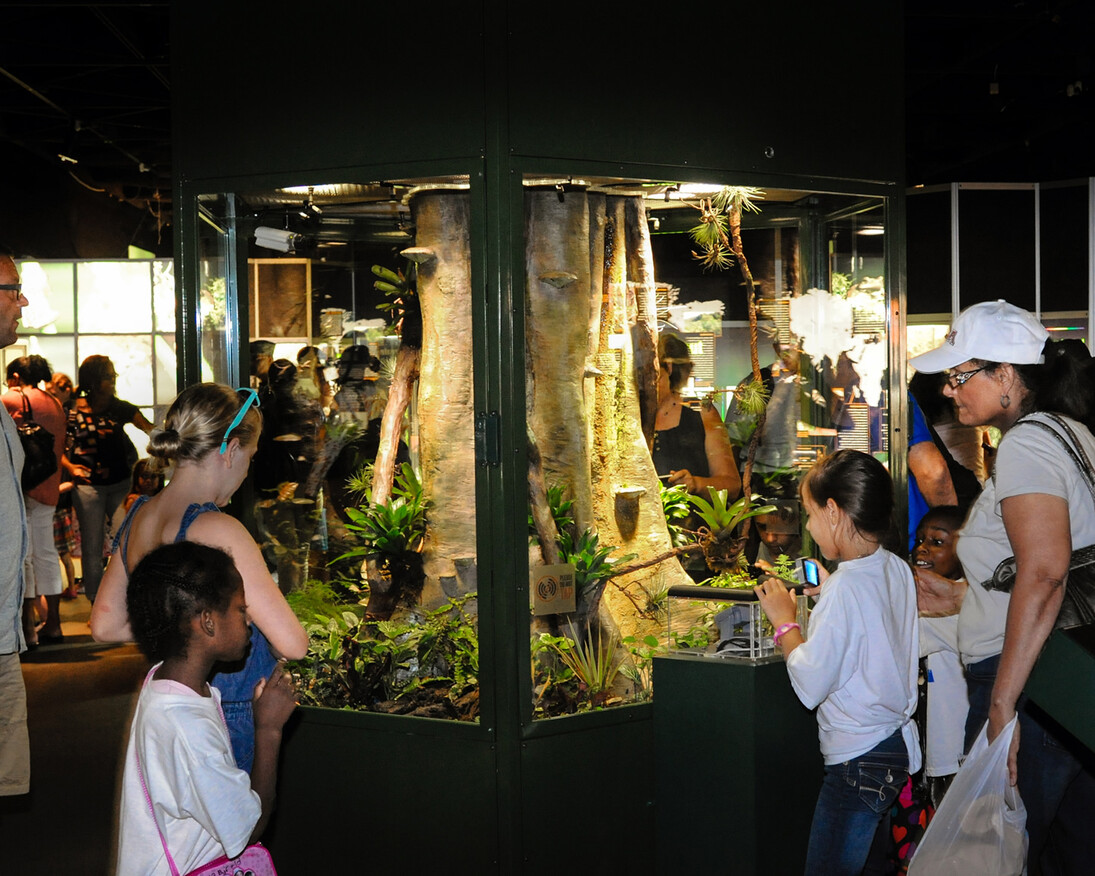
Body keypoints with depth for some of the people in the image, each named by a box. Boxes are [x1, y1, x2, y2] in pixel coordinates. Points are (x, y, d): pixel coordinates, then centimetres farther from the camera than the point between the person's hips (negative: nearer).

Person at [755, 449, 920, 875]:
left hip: (857, 760, -9)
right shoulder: (898, 569, 3)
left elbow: (810, 686, -21)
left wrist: (784, 619, -9)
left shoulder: (845, 588, -23)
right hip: (897, 743, 9)